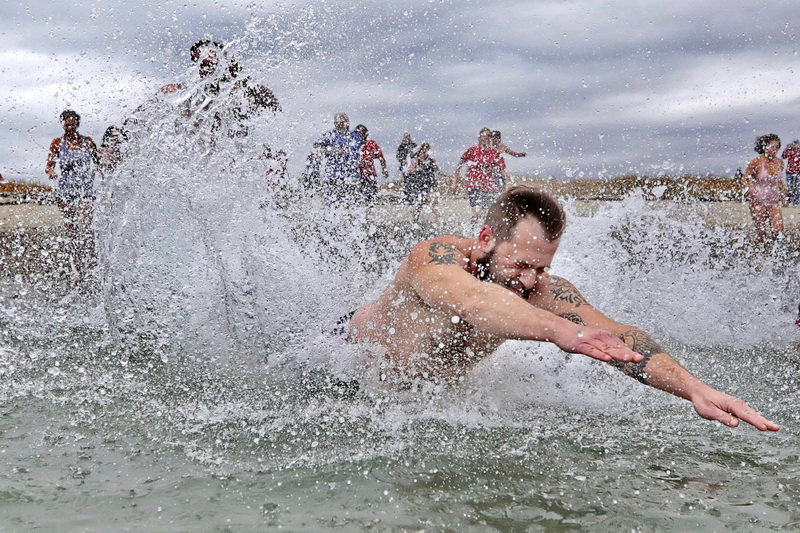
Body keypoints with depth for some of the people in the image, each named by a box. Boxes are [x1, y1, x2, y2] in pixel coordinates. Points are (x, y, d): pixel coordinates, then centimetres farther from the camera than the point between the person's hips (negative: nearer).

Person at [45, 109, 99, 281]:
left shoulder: (87, 142, 5)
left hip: (85, 189, -1)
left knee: (84, 227, -17)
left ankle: (88, 264, -14)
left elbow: (98, 163, 15)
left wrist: (92, 174, -3)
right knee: (70, 230, 4)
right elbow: (49, 165, -1)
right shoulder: (57, 143, 4)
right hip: (65, 190, 1)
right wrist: (51, 172, -24)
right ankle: (76, 268, 13)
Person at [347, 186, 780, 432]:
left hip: (437, 388, 4)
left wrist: (695, 389, -53)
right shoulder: (432, 258, -39)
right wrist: (557, 330, -79)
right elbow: (474, 300, -62)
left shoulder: (540, 290, -26)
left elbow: (617, 337, -37)